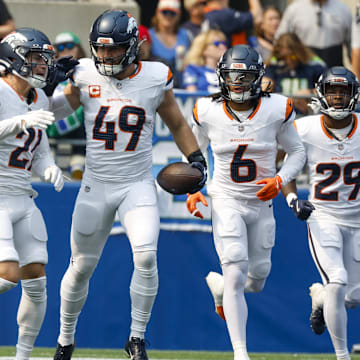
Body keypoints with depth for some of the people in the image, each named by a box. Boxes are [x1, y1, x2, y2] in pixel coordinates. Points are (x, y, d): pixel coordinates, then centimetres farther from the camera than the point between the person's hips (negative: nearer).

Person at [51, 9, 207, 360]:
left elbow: (177, 124, 12)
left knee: (146, 256, -21)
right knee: (82, 265, 8)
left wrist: (196, 158, 0)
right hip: (96, 185, 1)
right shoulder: (85, 76, -3)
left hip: (138, 185, -1)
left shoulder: (155, 79, -3)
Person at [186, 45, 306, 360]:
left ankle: (221, 287, 51)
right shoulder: (209, 112, -9)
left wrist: (280, 180, -15)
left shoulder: (276, 110, -10)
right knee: (235, 273, -16)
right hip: (226, 201, -2)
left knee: (257, 279, 14)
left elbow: (297, 152, 2)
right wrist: (192, 190, -5)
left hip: (262, 203, 2)